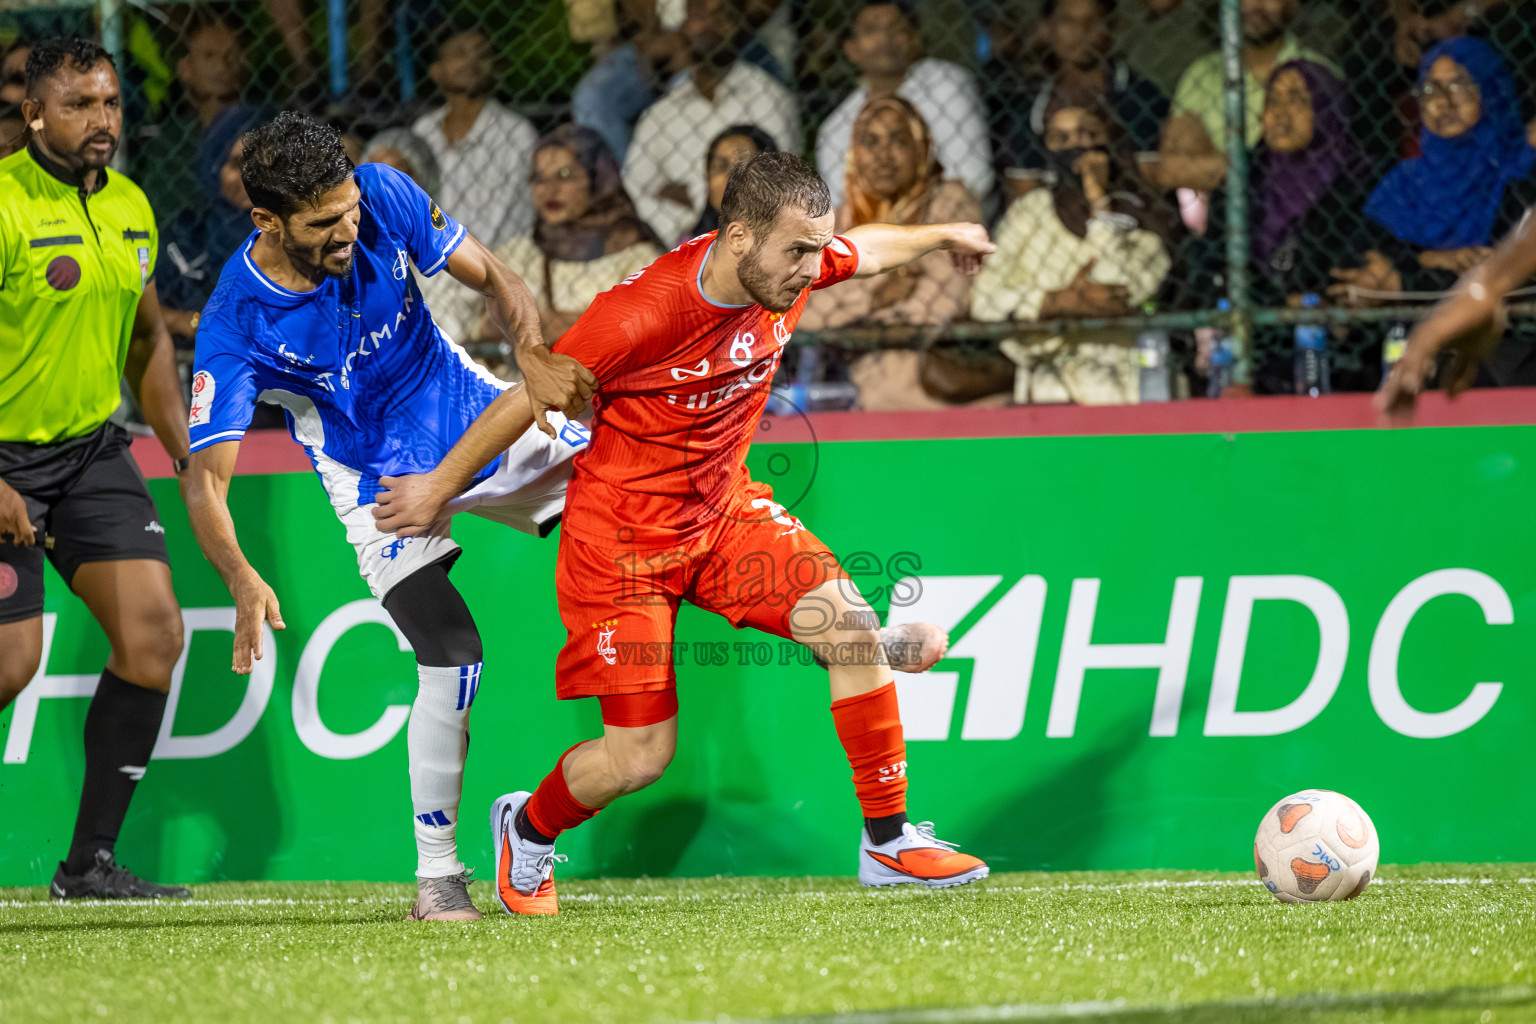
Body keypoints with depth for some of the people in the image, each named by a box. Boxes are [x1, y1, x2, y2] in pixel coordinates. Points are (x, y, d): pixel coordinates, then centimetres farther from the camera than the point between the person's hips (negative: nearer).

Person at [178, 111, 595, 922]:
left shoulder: (383, 199, -20)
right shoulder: (236, 325, -29)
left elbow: (492, 278, -8)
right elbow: (205, 480, -31)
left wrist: (532, 352, -30)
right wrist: (243, 583, -48)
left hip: (473, 414, 5)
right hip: (378, 482, -5)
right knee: (451, 657, -19)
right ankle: (436, 874, -4)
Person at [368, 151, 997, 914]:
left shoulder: (793, 269, -10)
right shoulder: (641, 314, -29)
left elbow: (864, 250, 16)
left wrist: (942, 236, 35)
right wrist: (440, 486, -3)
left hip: (723, 508, 6)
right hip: (622, 530, -6)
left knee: (851, 626, -14)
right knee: (641, 754, -7)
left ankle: (888, 843, -1)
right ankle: (527, 830, 26)